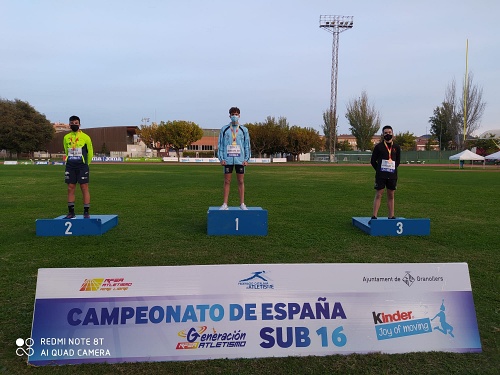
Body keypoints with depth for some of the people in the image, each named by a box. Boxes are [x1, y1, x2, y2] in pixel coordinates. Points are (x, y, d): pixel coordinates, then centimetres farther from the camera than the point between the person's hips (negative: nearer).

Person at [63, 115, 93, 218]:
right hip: (70, 167, 4)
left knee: (84, 188, -4)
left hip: (82, 166, -3)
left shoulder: (85, 137, -1)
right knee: (70, 188, 4)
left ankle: (86, 212, 2)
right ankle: (71, 212, 12)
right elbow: (66, 152, 21)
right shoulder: (66, 137, 9)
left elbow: (90, 152, 8)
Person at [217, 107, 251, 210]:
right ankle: (225, 204, 9)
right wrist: (221, 158, -3)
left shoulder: (244, 130, 7)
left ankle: (242, 203, 11)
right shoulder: (224, 129, 6)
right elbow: (220, 144, 6)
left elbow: (247, 145, 8)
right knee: (227, 181, 3)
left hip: (240, 159, 0)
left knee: (241, 181, 4)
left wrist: (246, 159, -1)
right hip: (228, 159, 0)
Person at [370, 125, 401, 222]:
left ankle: (391, 216, 15)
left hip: (392, 175, 3)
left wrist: (393, 169, 9)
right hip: (380, 175, -3)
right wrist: (379, 170, 1)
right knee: (378, 195, -4)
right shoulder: (378, 146, -1)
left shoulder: (396, 147, 8)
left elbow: (398, 161, 19)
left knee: (391, 196, 8)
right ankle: (374, 216, -3)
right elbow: (373, 161, 3)